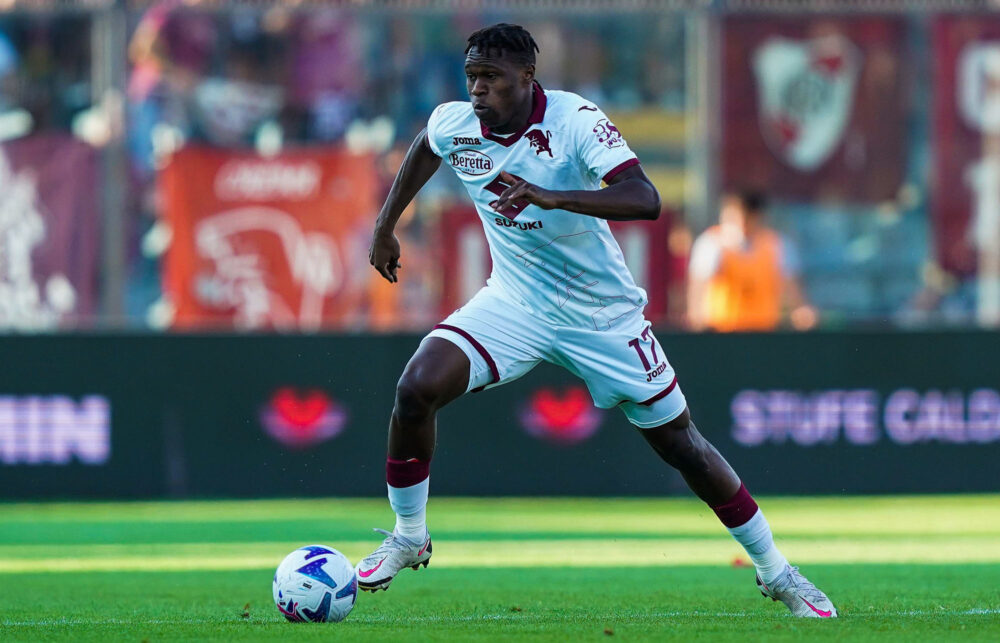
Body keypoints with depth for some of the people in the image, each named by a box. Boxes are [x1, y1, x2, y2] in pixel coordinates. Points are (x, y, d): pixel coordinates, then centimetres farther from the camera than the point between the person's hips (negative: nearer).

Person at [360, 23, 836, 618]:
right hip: (514, 302, 3)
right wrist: (385, 227, 20)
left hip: (602, 312, -3)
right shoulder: (454, 124, -10)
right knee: (416, 389, -21)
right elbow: (425, 147, 18)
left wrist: (550, 197, -49)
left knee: (680, 443, 4)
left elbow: (646, 199, -38)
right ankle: (408, 537, 0)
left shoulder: (575, 120, -24)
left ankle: (776, 572, 21)